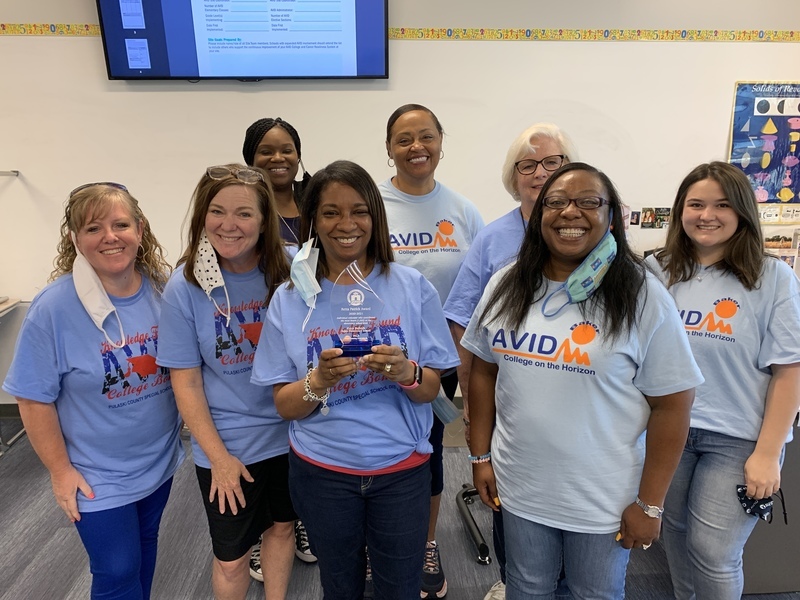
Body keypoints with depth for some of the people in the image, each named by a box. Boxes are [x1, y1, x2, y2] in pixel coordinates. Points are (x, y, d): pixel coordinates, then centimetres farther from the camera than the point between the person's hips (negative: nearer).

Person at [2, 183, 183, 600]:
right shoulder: (53, 309, -21)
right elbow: (34, 399, -13)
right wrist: (60, 470, -9)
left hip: (159, 461, 4)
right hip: (97, 478, -4)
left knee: (144, 547, 25)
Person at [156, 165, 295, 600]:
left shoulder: (289, 273, -12)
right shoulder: (185, 287, -14)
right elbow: (186, 382, -9)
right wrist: (218, 456, -10)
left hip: (289, 432, 2)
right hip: (226, 446, -2)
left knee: (281, 527, 24)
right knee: (232, 560, 13)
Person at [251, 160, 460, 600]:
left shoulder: (411, 287, -7)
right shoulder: (291, 299, -6)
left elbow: (430, 388, -5)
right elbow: (284, 405, -4)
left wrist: (404, 372, -26)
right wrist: (319, 380, -24)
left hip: (401, 469, 0)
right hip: (322, 472, 1)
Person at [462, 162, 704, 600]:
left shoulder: (643, 297, -15)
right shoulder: (506, 286, -3)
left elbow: (671, 405, -11)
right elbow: (483, 371, 5)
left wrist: (649, 503, -9)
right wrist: (480, 455, 4)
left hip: (604, 498, -2)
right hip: (518, 486, 3)